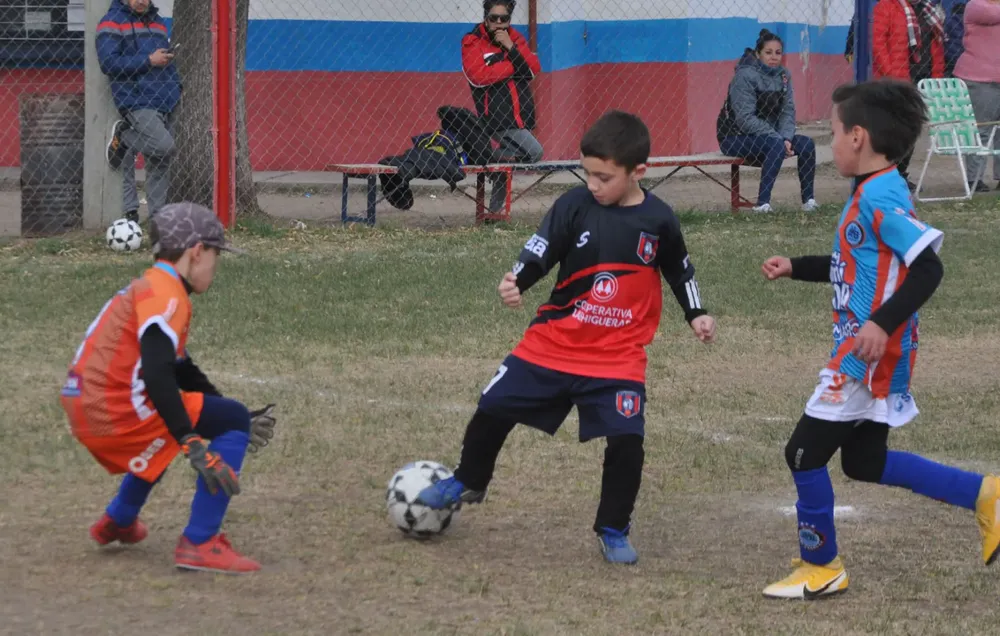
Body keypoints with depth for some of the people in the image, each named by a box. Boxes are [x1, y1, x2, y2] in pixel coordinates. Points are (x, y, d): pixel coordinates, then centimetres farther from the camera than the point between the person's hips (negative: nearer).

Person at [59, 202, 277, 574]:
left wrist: (236, 421, 32)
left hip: (85, 410, 10)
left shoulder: (147, 288, 20)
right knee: (233, 421, -5)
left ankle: (118, 522, 42)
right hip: (115, 414, -10)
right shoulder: (166, 293, -12)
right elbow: (158, 376, -26)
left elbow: (180, 371, 30)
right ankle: (199, 544, -12)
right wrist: (194, 446, -29)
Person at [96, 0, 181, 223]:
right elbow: (109, 63, -13)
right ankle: (123, 136, 2)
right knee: (163, 145, -24)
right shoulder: (112, 22, -3)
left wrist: (175, 87, 13)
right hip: (137, 102, -7)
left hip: (164, 103, 7)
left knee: (160, 164, 6)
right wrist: (149, 61, -15)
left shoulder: (157, 20, 21)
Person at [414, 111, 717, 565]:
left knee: (626, 439, -13)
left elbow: (679, 269, 13)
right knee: (494, 408, 3)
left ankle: (613, 530, 8)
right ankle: (468, 483, 31)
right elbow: (538, 252, -14)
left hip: (618, 356, -1)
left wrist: (696, 314, 8)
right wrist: (516, 282, -32)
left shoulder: (658, 220, -5)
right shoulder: (575, 206, -8)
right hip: (553, 344, 1)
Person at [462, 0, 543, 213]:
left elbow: (534, 69, 2)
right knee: (533, 152, -23)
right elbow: (479, 76, -18)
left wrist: (511, 47, -12)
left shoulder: (515, 38, 13)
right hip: (499, 119, -7)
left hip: (523, 118, 7)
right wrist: (514, 65, -8)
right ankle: (492, 160, -4)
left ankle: (495, 210, 26)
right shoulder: (473, 42, -4)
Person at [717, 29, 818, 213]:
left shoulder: (783, 75, 4)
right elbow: (745, 119, -22)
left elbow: (788, 112, 2)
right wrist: (778, 138, -26)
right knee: (777, 146, -33)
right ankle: (762, 203, -35)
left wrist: (787, 138, -18)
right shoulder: (745, 76, -17)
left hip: (767, 134, 7)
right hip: (735, 137, -7)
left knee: (806, 144, -12)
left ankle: (809, 201, -7)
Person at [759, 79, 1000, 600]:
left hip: (869, 357, -10)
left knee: (805, 453, -1)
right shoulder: (871, 192, 11)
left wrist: (883, 323, -33)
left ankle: (820, 567, 13)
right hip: (862, 356, 10)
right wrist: (795, 268, 24)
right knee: (865, 462, 18)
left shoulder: (881, 195, -19)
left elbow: (927, 267, -26)